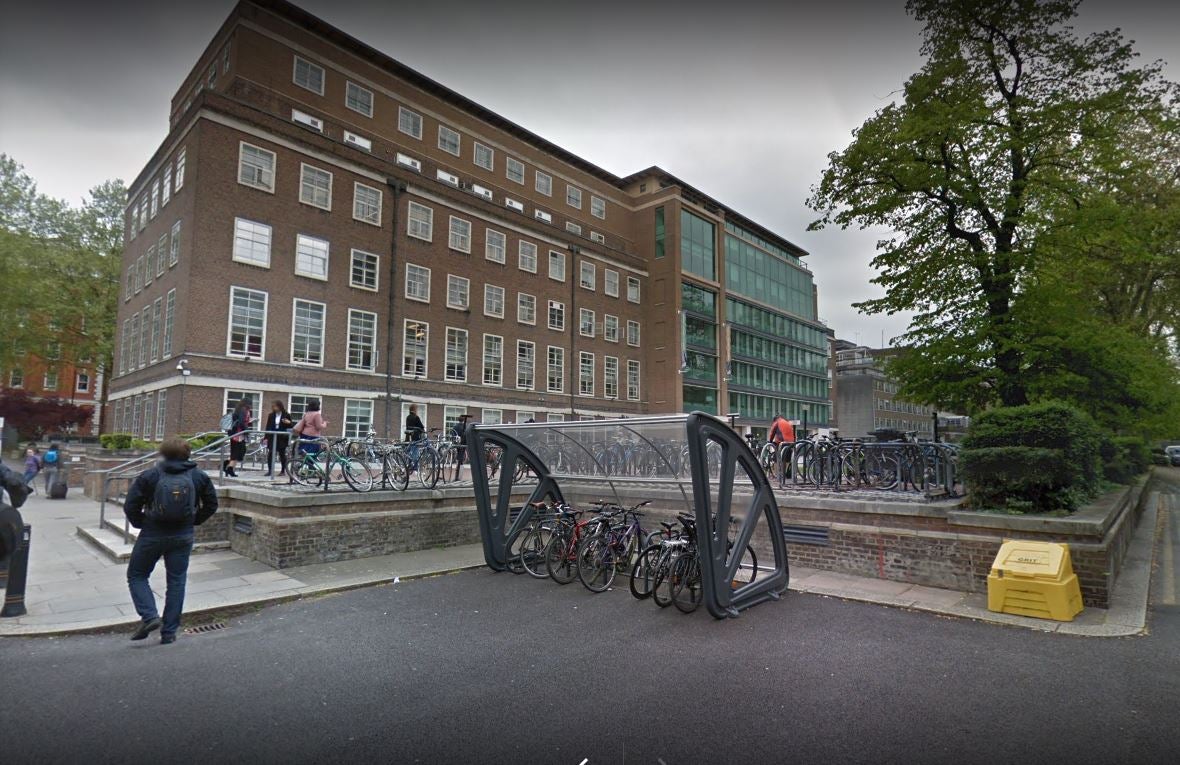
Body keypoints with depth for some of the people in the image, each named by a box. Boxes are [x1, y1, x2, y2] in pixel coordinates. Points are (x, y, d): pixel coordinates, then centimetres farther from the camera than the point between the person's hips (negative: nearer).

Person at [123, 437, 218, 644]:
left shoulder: (149, 476, -8)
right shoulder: (199, 476, -2)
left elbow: (130, 505, -8)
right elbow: (211, 504, 4)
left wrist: (140, 523, 7)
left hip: (152, 535, -2)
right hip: (183, 536, 2)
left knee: (136, 575, 17)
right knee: (177, 581, 10)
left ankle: (149, 616, -1)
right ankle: (169, 631, 14)